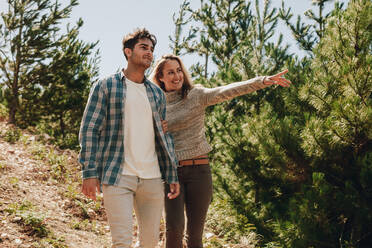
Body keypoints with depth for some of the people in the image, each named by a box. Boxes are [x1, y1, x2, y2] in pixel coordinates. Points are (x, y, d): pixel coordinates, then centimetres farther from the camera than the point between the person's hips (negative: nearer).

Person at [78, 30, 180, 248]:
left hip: (152, 178, 5)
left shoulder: (157, 93, 16)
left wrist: (172, 176, 11)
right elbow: (89, 130, -1)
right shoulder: (105, 87, 3)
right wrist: (90, 173, -10)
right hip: (118, 177, -5)